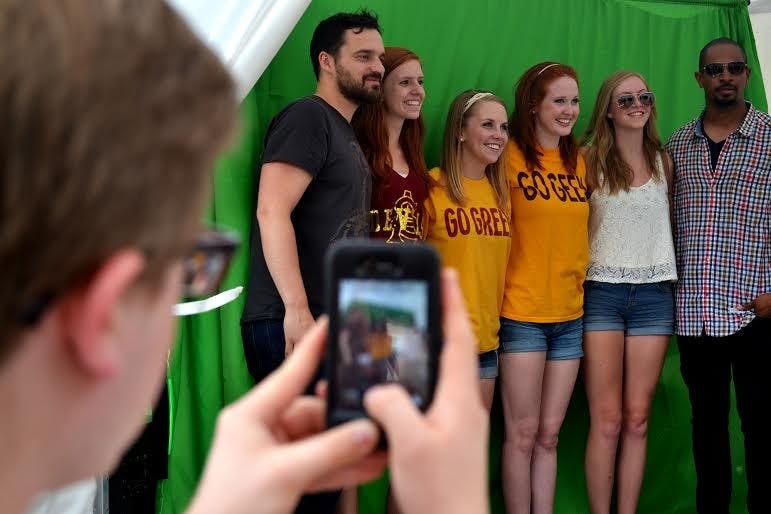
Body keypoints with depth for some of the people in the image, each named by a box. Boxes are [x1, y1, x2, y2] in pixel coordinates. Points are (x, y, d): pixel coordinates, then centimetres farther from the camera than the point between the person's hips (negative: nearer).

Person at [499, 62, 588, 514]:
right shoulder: (511, 157, -8)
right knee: (523, 434, 1)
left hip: (569, 313, 5)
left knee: (549, 434, 11)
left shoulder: (579, 162, 9)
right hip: (522, 312, -5)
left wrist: (580, 281, 10)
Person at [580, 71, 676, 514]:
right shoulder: (591, 160, -1)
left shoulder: (663, 161, 10)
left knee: (638, 420, 4)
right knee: (607, 422, -4)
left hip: (654, 294, 3)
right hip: (602, 293, -3)